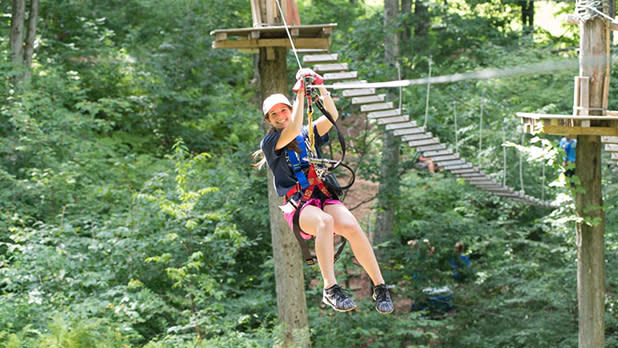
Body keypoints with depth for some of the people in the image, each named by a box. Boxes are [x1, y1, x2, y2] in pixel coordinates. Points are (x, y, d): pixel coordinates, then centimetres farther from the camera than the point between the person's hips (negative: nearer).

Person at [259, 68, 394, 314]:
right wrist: (300, 92, -8)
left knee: (351, 226, -29)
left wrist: (320, 87, -8)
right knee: (325, 221, -38)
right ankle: (330, 289, -44)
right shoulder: (269, 143, 9)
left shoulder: (308, 135, 20)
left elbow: (332, 116, 3)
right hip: (297, 206, -3)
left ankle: (380, 287, -22)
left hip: (324, 196, 3)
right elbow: (294, 129, -11)